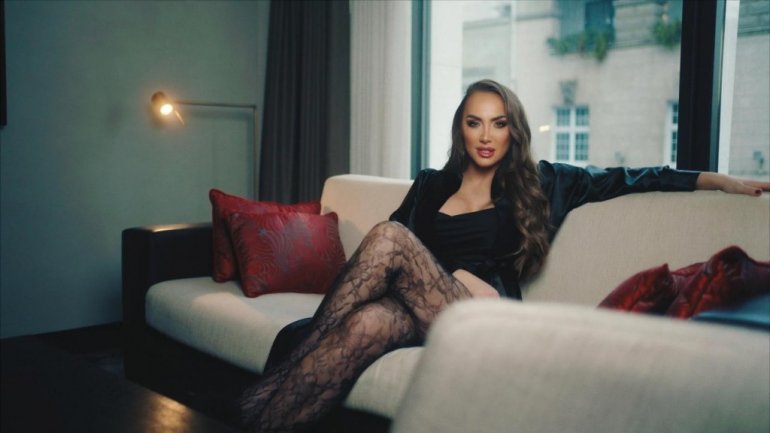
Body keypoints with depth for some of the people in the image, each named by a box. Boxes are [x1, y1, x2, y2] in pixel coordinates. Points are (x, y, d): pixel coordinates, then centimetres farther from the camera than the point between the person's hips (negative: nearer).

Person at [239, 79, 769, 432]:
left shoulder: (538, 184, 15)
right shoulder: (431, 185, 20)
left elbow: (625, 178, 11)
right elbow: (396, 250, 12)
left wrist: (719, 179, 4)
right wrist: (455, 278, -6)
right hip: (421, 313, 2)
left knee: (389, 237, -30)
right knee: (368, 321, -39)